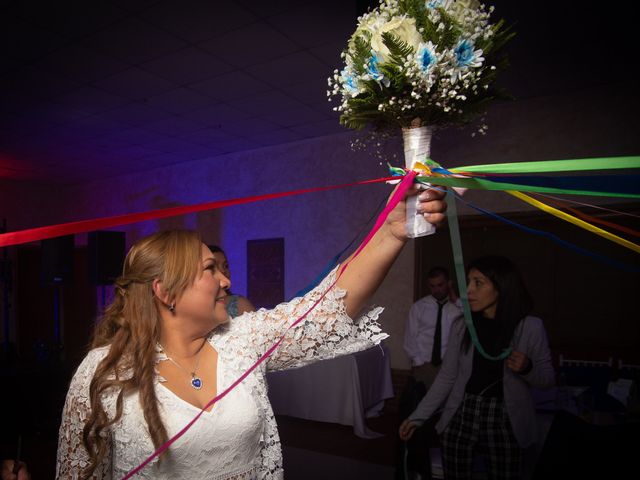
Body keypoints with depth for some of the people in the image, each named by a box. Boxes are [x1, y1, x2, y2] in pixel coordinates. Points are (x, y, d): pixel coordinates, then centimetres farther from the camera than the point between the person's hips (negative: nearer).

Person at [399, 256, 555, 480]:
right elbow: (446, 378, 4)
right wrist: (418, 416, 1)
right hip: (461, 416, 2)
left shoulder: (530, 327, -5)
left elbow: (548, 379, 3)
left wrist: (527, 368, -18)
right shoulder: (461, 326, 0)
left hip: (505, 419, -1)